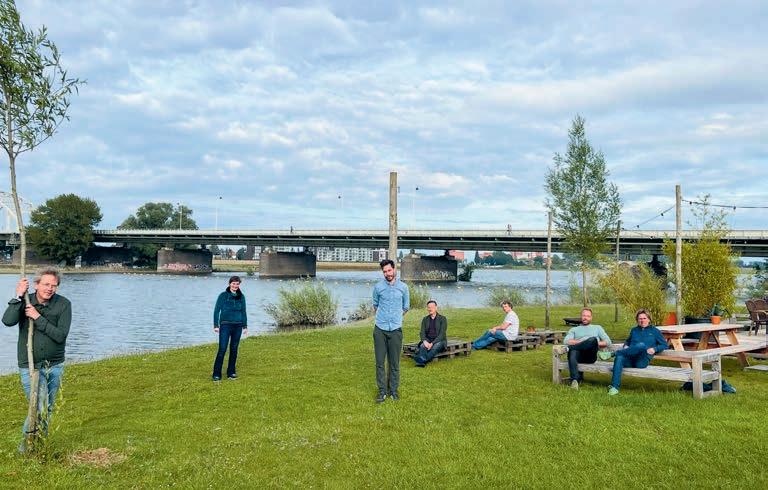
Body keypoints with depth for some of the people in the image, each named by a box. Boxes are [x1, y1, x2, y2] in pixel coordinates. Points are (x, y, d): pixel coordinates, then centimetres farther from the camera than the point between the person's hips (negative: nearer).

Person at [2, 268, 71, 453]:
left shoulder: (63, 304, -8)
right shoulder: (25, 301, -5)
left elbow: (60, 335, -17)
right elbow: (8, 321, -23)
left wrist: (38, 317, -20)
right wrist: (18, 297, -25)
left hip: (55, 365, 2)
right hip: (30, 366, -2)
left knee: (48, 409, 14)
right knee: (40, 409, -11)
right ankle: (27, 439, 14)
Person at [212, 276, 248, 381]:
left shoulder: (241, 296, 7)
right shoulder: (223, 295, -3)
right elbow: (216, 310, -2)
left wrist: (245, 326, 9)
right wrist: (216, 325, -7)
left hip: (237, 326, 4)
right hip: (225, 325, -4)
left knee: (234, 349, 8)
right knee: (222, 349, -9)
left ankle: (231, 372, 17)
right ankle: (216, 374, -5)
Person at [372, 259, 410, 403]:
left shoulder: (403, 287, 2)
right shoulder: (378, 286, 1)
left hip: (396, 329, 0)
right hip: (380, 329, 0)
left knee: (394, 363, 5)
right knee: (380, 362, 1)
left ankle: (393, 390, 17)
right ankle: (382, 391, 11)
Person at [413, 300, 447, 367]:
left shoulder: (442, 319, -1)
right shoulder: (425, 319, 12)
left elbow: (442, 334, -10)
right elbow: (422, 333, 3)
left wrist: (432, 343, -23)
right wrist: (424, 341, -20)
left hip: (439, 341, -3)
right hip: (427, 341, 3)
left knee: (435, 347, -38)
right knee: (422, 346, -32)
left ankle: (422, 360, -57)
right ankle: (421, 362, -57)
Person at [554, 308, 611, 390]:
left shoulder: (597, 328, 31)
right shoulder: (574, 329, 30)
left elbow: (608, 342, 18)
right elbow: (566, 341, 10)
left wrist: (595, 344, 1)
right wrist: (581, 342, -3)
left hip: (591, 355, -1)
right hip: (579, 354, 1)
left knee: (593, 339, -34)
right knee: (573, 352, -39)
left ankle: (567, 349, -34)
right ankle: (575, 380, -54)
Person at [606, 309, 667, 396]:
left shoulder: (655, 331, 19)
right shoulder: (634, 330, 28)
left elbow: (664, 345, 16)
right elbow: (628, 341, 39)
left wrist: (654, 349, -3)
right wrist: (626, 346, 15)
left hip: (643, 361, -3)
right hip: (630, 359, 3)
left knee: (641, 345, -37)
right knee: (619, 358, -35)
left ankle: (613, 353, -34)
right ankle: (614, 387, -46)